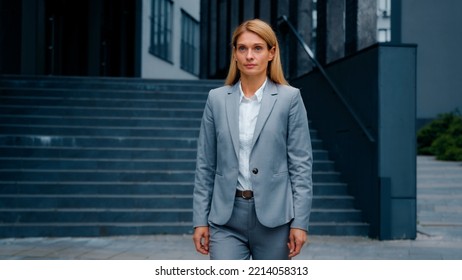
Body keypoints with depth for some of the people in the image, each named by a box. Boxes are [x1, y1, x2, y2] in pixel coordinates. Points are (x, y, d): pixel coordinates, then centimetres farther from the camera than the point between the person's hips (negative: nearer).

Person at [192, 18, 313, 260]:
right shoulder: (217, 99, 5)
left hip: (273, 216, -1)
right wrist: (200, 219, 4)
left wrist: (300, 221, -7)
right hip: (226, 216, 1)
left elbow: (301, 163, -3)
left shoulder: (289, 98, -2)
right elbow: (205, 165, 7)